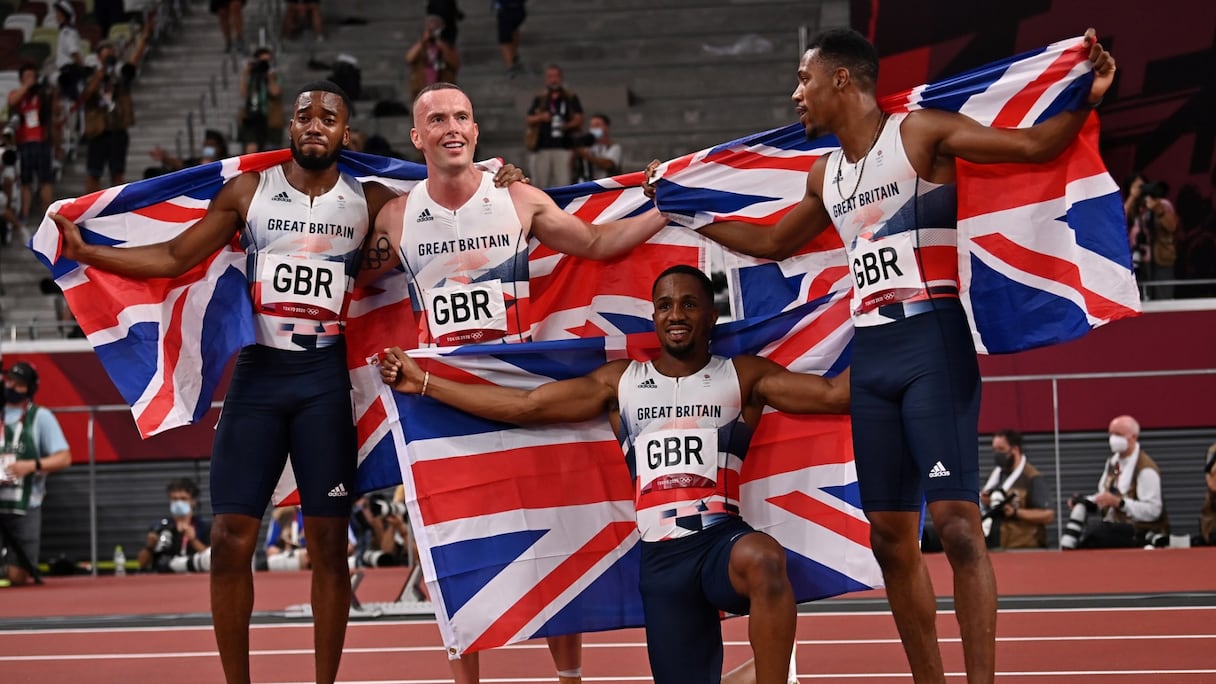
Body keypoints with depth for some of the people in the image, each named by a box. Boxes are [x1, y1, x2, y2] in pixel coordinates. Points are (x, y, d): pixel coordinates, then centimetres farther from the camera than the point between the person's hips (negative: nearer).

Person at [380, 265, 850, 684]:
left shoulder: (744, 376, 10)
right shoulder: (619, 382, 15)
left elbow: (833, 393, 2)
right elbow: (522, 405, 16)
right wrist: (425, 383, 16)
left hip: (724, 539, -3)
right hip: (661, 556, 3)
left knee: (763, 558, -40)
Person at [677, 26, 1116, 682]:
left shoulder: (920, 133, -4)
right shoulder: (825, 174, 17)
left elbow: (1032, 144, -10)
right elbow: (773, 242, 34)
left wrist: (1086, 100, -27)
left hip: (933, 344, -7)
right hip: (870, 357, 7)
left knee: (956, 520, -15)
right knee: (889, 535, 6)